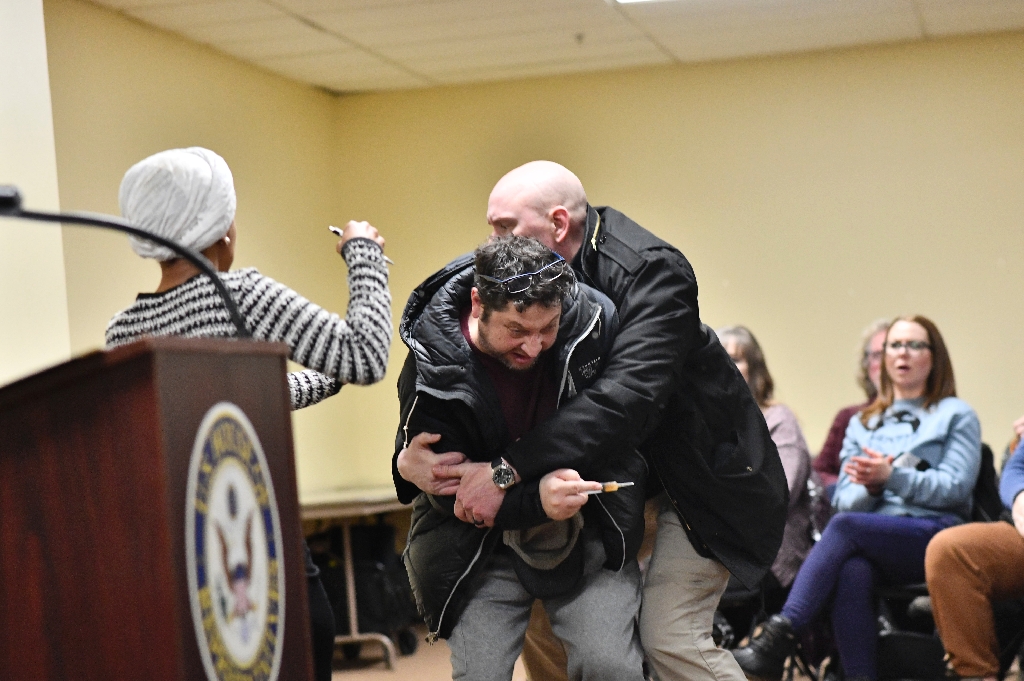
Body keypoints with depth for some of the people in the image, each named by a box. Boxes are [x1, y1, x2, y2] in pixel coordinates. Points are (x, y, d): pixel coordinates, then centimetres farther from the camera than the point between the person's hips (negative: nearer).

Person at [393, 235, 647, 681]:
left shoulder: (594, 322, -17)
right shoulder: (431, 370, -20)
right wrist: (535, 501, -35)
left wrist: (505, 474, -20)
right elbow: (450, 496, -15)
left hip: (585, 533, 1)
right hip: (485, 548, -1)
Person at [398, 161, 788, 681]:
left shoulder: (649, 270, -25)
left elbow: (628, 396, -38)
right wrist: (420, 439, -25)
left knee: (670, 638, -16)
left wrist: (509, 469, -42)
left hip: (701, 476, -7)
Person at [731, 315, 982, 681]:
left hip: (933, 537, -3)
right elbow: (844, 499, 16)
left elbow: (955, 487, 0)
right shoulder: (861, 424, 27)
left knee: (845, 525, -33)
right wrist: (869, 487, -8)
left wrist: (892, 477, -14)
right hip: (872, 538, 3)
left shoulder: (956, 415, 16)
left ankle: (776, 641, -40)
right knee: (853, 573, -36)